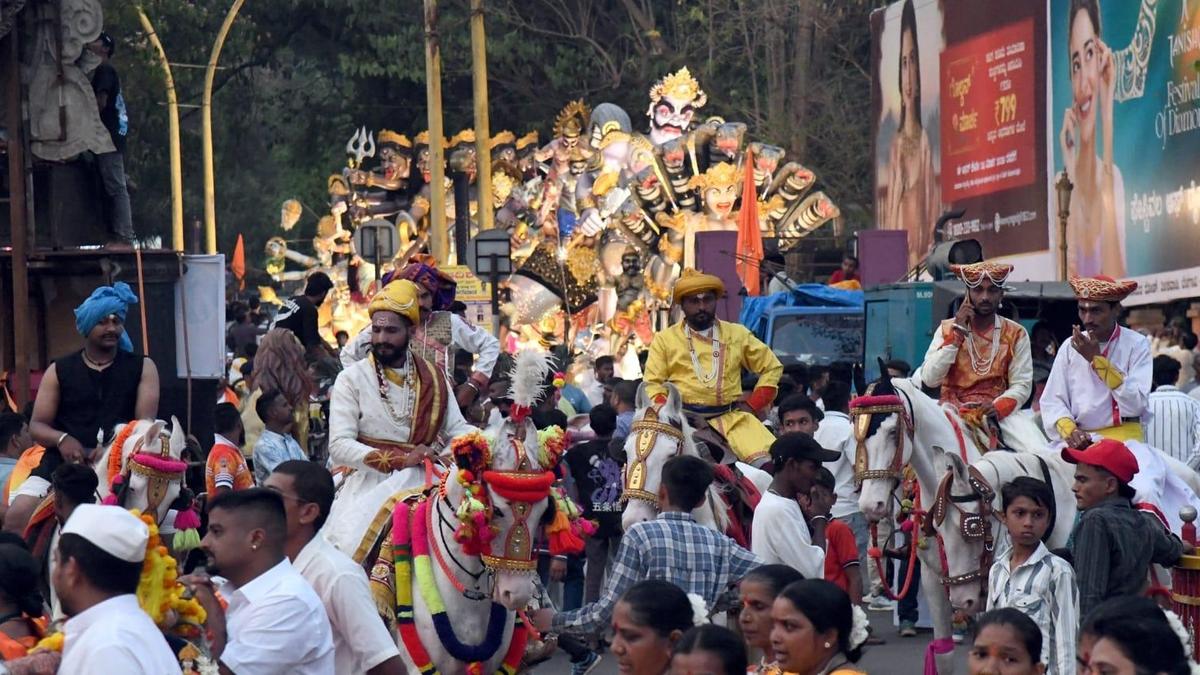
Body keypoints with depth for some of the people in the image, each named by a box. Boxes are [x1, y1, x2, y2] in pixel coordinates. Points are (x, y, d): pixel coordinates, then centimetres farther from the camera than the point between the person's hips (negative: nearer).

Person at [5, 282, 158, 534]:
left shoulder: (142, 368, 9)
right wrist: (62, 439, -15)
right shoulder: (59, 372, 12)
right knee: (17, 515, -20)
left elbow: (145, 424, -1)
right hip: (63, 465, 1)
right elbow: (37, 426, 9)